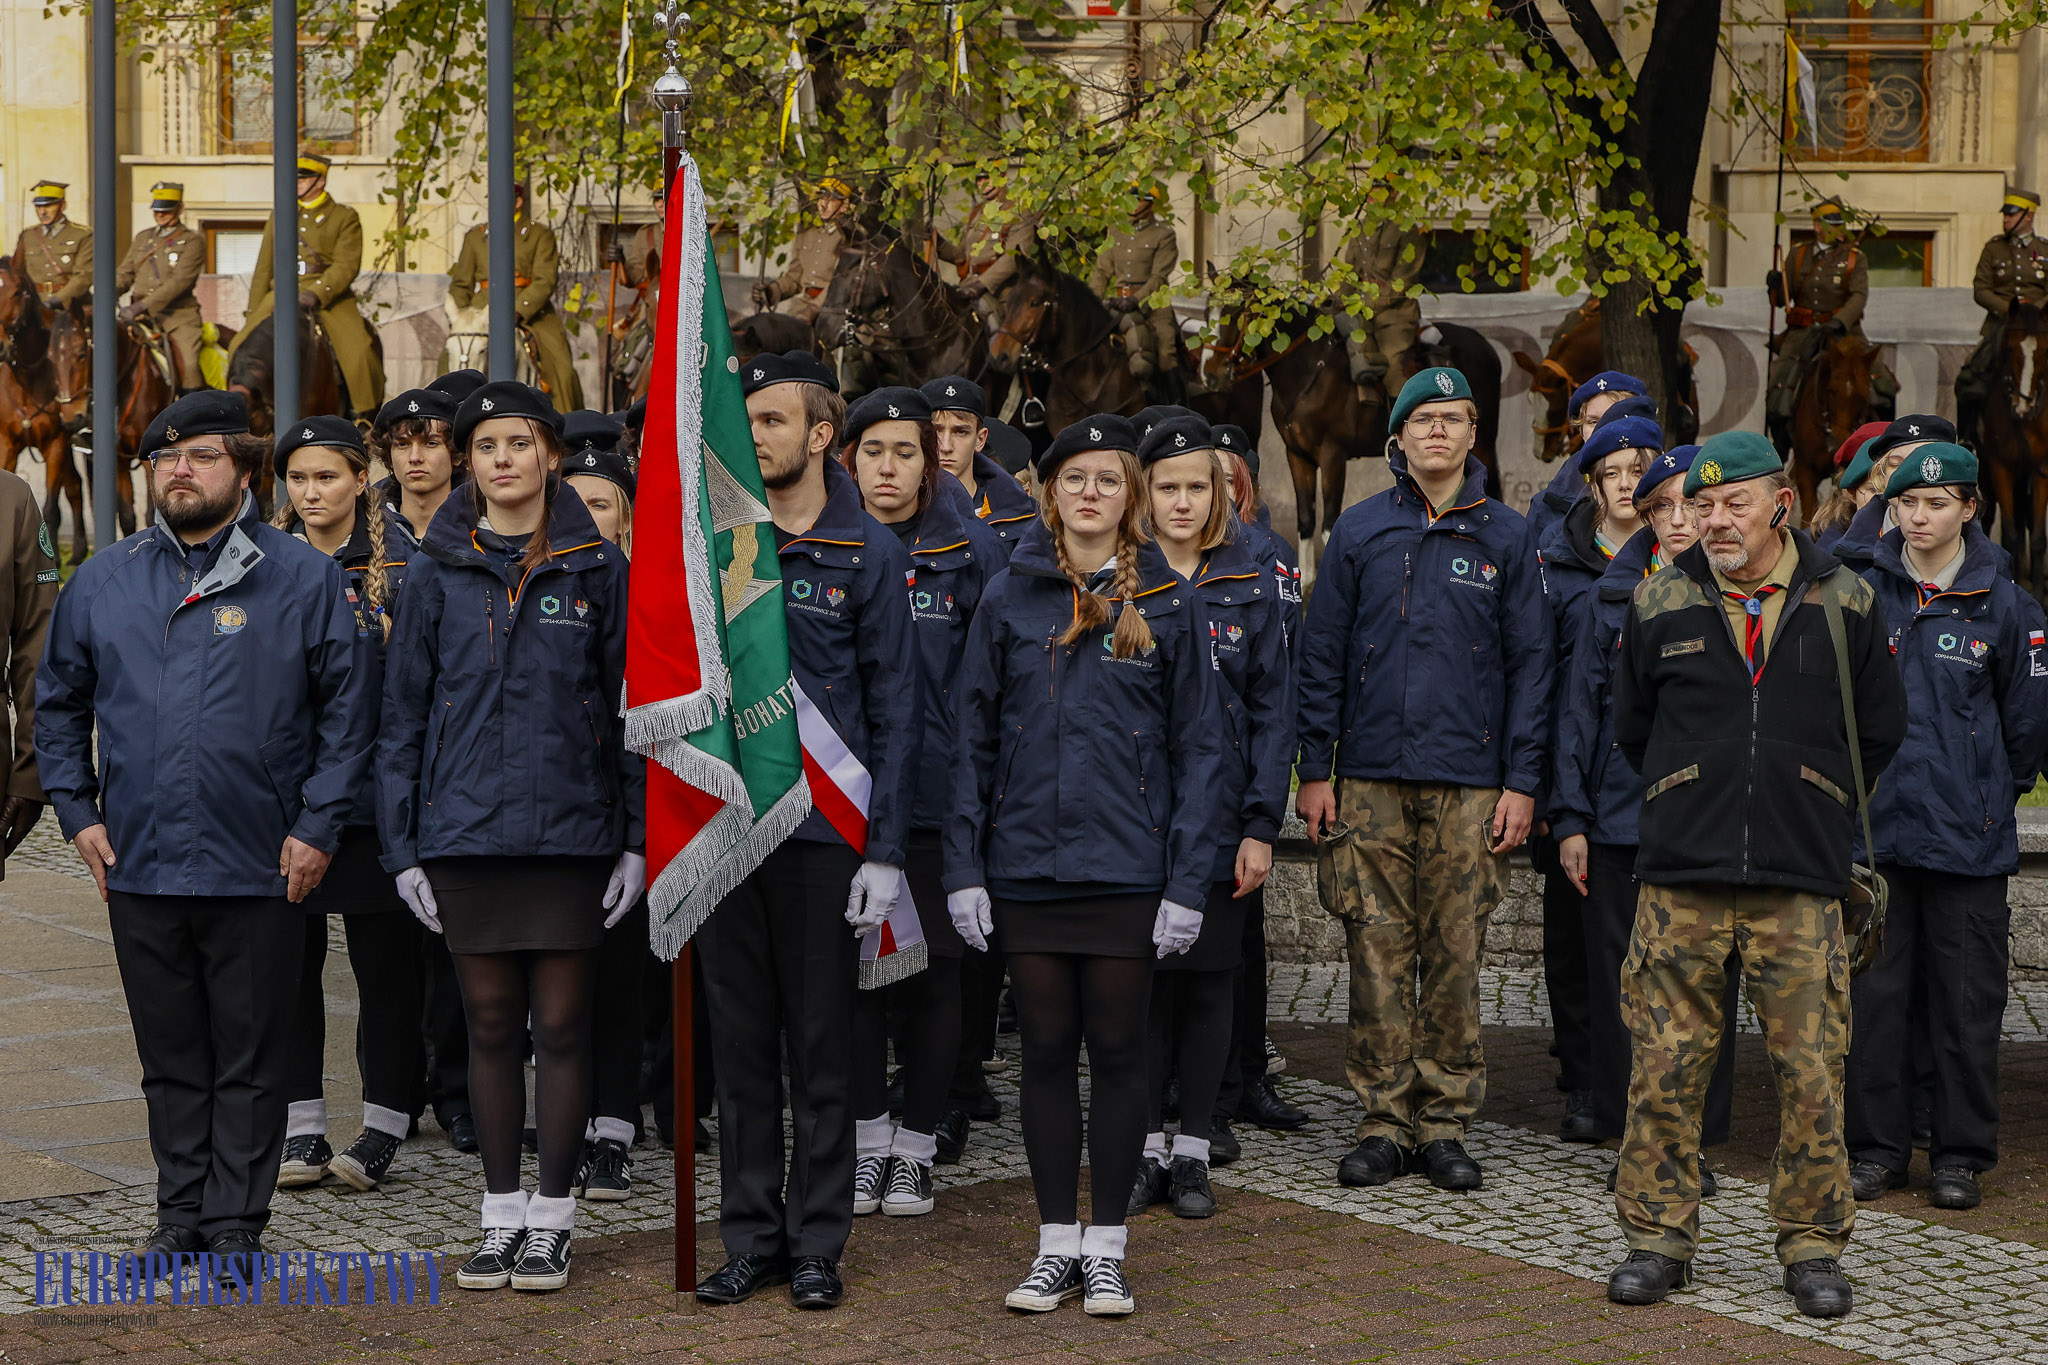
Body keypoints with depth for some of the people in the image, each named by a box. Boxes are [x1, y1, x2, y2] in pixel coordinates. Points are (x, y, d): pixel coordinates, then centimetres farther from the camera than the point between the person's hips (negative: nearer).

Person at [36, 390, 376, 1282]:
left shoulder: (304, 579, 0)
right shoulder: (102, 584, 10)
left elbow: (347, 708, -1)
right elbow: (59, 706, 17)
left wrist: (317, 826, -7)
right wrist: (77, 811, 6)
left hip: (260, 871, -3)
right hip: (139, 868, 3)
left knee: (249, 1060, 4)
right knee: (170, 1058, 12)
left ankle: (237, 1224, 12)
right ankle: (181, 1215, 22)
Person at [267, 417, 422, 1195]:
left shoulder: (399, 563, 0)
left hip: (371, 797, -3)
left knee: (385, 963, 3)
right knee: (288, 961, 6)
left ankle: (383, 1130, 13)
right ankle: (301, 1131, 14)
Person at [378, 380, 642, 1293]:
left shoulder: (598, 569, 2)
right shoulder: (436, 574, 5)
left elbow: (635, 709, 4)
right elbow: (403, 718, 7)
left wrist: (638, 839, -1)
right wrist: (403, 846, 2)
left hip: (571, 832, -1)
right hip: (465, 833, 1)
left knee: (561, 1026, 3)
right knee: (491, 1026, 8)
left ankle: (551, 1220, 12)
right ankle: (501, 1214, 18)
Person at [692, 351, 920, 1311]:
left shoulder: (868, 554, -1)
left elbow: (894, 708, -2)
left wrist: (884, 850, -7)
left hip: (823, 830, -3)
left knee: (821, 1043, 5)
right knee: (741, 1041, 8)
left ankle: (817, 1245, 14)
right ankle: (751, 1238, 17)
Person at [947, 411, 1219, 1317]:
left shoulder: (1169, 603, 1)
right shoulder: (1009, 598, 5)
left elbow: (1197, 747, 0)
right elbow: (974, 739, 6)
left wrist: (1187, 883, -6)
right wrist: (963, 867, -1)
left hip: (1126, 868, -1)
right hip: (1026, 867, 1)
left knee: (1116, 1051, 5)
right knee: (1046, 1051, 7)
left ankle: (1107, 1250, 15)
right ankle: (1057, 1246, 17)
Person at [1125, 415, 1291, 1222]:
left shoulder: (1250, 587, 4)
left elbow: (1273, 711, 4)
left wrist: (1262, 825, -4)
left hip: (1221, 824, 1)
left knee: (1210, 982, 6)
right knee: (1141, 981, 2)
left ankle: (1192, 1153, 15)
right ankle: (1143, 1149, 13)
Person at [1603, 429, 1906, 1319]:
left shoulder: (1843, 605, 4)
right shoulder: (1659, 604, 6)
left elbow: (1879, 733, 15)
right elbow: (1631, 729, 19)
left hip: (1800, 884, 0)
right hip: (1681, 878, 1)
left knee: (1810, 1071, 0)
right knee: (1666, 1064, 2)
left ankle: (1812, 1245, 13)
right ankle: (1659, 1236, 14)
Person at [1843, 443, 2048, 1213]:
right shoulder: (1862, 594, 4)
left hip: (1969, 834, -1)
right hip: (1875, 826, 2)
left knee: (1966, 999, 3)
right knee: (1874, 991, 4)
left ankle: (1962, 1155, 13)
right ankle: (1878, 1147, 15)